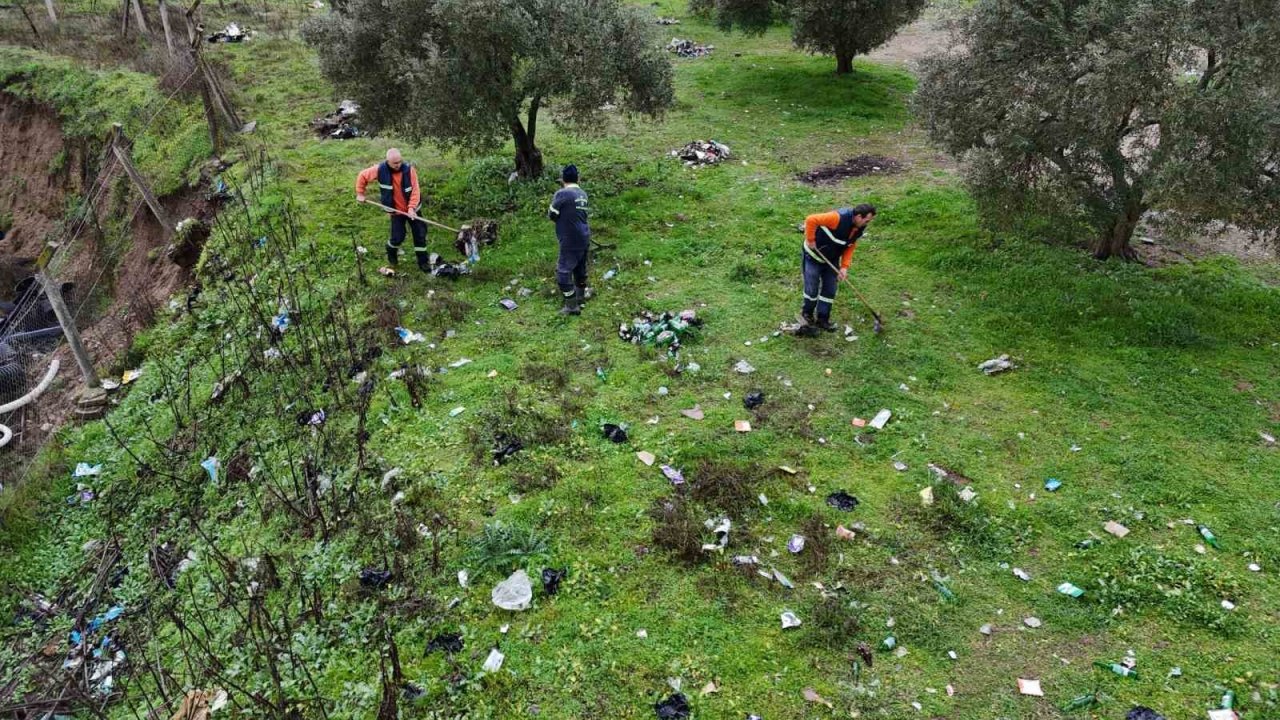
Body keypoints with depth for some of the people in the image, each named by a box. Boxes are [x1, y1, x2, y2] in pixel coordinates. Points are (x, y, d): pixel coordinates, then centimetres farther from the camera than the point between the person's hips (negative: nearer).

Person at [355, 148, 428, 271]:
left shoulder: (409, 169, -17)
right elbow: (362, 176, 1)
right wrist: (360, 194, 3)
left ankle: (423, 262, 18)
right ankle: (391, 254, 31)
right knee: (398, 237, -3)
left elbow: (415, 190, -17)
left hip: (411, 209, 1)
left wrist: (412, 207, -27)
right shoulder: (380, 170, -15)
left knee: (420, 234, 3)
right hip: (396, 210, -1)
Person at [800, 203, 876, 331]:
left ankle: (822, 319, 21)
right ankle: (807, 314, 26)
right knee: (812, 289, 1)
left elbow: (849, 247, 1)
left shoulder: (860, 229, -8)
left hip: (831, 260, 7)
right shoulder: (838, 218, -34)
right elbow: (811, 220, -34)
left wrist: (844, 267, -10)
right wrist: (810, 240, -26)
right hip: (813, 256, -7)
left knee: (830, 290, 7)